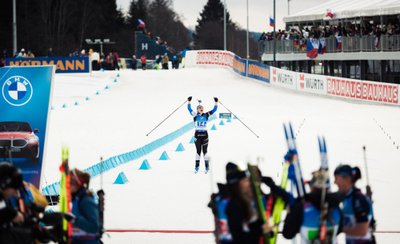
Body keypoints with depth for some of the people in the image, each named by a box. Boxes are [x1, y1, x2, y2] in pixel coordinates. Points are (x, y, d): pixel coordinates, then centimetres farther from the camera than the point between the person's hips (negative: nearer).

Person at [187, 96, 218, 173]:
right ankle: (197, 167, 10)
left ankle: (207, 167, 7)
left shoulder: (206, 115, 4)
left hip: (205, 135, 1)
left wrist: (216, 102, -5)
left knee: (205, 151, 2)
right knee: (198, 151, 3)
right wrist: (188, 102, -21)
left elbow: (214, 109, 4)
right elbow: (189, 109, -11)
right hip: (197, 135, -1)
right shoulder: (195, 115, -1)